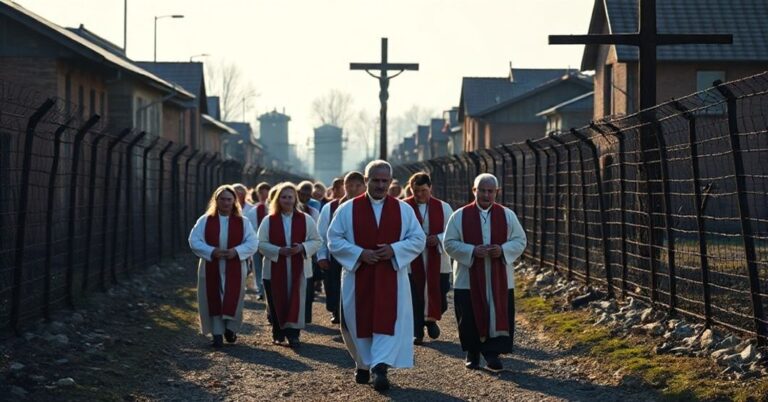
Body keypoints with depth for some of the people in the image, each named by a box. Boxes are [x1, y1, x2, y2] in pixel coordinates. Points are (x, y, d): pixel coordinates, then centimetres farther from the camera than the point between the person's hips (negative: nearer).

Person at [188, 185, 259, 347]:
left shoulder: (242, 222, 2)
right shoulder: (205, 221, 1)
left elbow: (252, 243, -4)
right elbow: (194, 241, -5)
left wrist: (236, 251, -20)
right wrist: (212, 251, -19)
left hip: (234, 269, 0)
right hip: (211, 268, 0)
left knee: (232, 300, 3)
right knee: (214, 300, 1)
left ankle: (231, 329, 23)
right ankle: (217, 333, 8)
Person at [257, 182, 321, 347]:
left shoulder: (306, 220, 3)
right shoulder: (269, 221, 1)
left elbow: (316, 241, 3)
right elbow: (261, 244, -2)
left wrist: (302, 247, -16)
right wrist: (279, 250, -17)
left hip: (299, 270, 0)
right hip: (275, 270, 0)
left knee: (297, 301, -6)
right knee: (277, 302, 6)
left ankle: (293, 333, 0)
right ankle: (278, 333, 22)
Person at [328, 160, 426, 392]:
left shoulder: (403, 210, 3)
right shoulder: (347, 209, -1)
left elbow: (418, 239, 3)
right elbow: (334, 239, -2)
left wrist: (394, 249, -14)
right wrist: (359, 253, -15)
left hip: (391, 278, 0)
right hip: (358, 277, 0)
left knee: (388, 321, -10)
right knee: (360, 322, 7)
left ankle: (380, 367, -14)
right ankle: (363, 365, 25)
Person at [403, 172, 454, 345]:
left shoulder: (443, 207, 4)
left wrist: (438, 239, -14)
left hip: (437, 261, 1)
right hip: (412, 262, -1)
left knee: (438, 295, 4)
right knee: (415, 298, -1)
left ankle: (431, 319, 33)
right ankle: (417, 333, 10)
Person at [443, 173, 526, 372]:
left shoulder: (507, 215, 4)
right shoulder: (460, 216, 0)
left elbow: (520, 240, 6)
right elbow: (449, 243, -2)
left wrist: (503, 249, -13)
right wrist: (472, 251, -17)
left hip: (499, 279, 1)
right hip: (469, 279, -1)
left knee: (498, 315, -4)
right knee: (472, 317, 3)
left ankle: (492, 353, 3)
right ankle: (472, 354, 17)